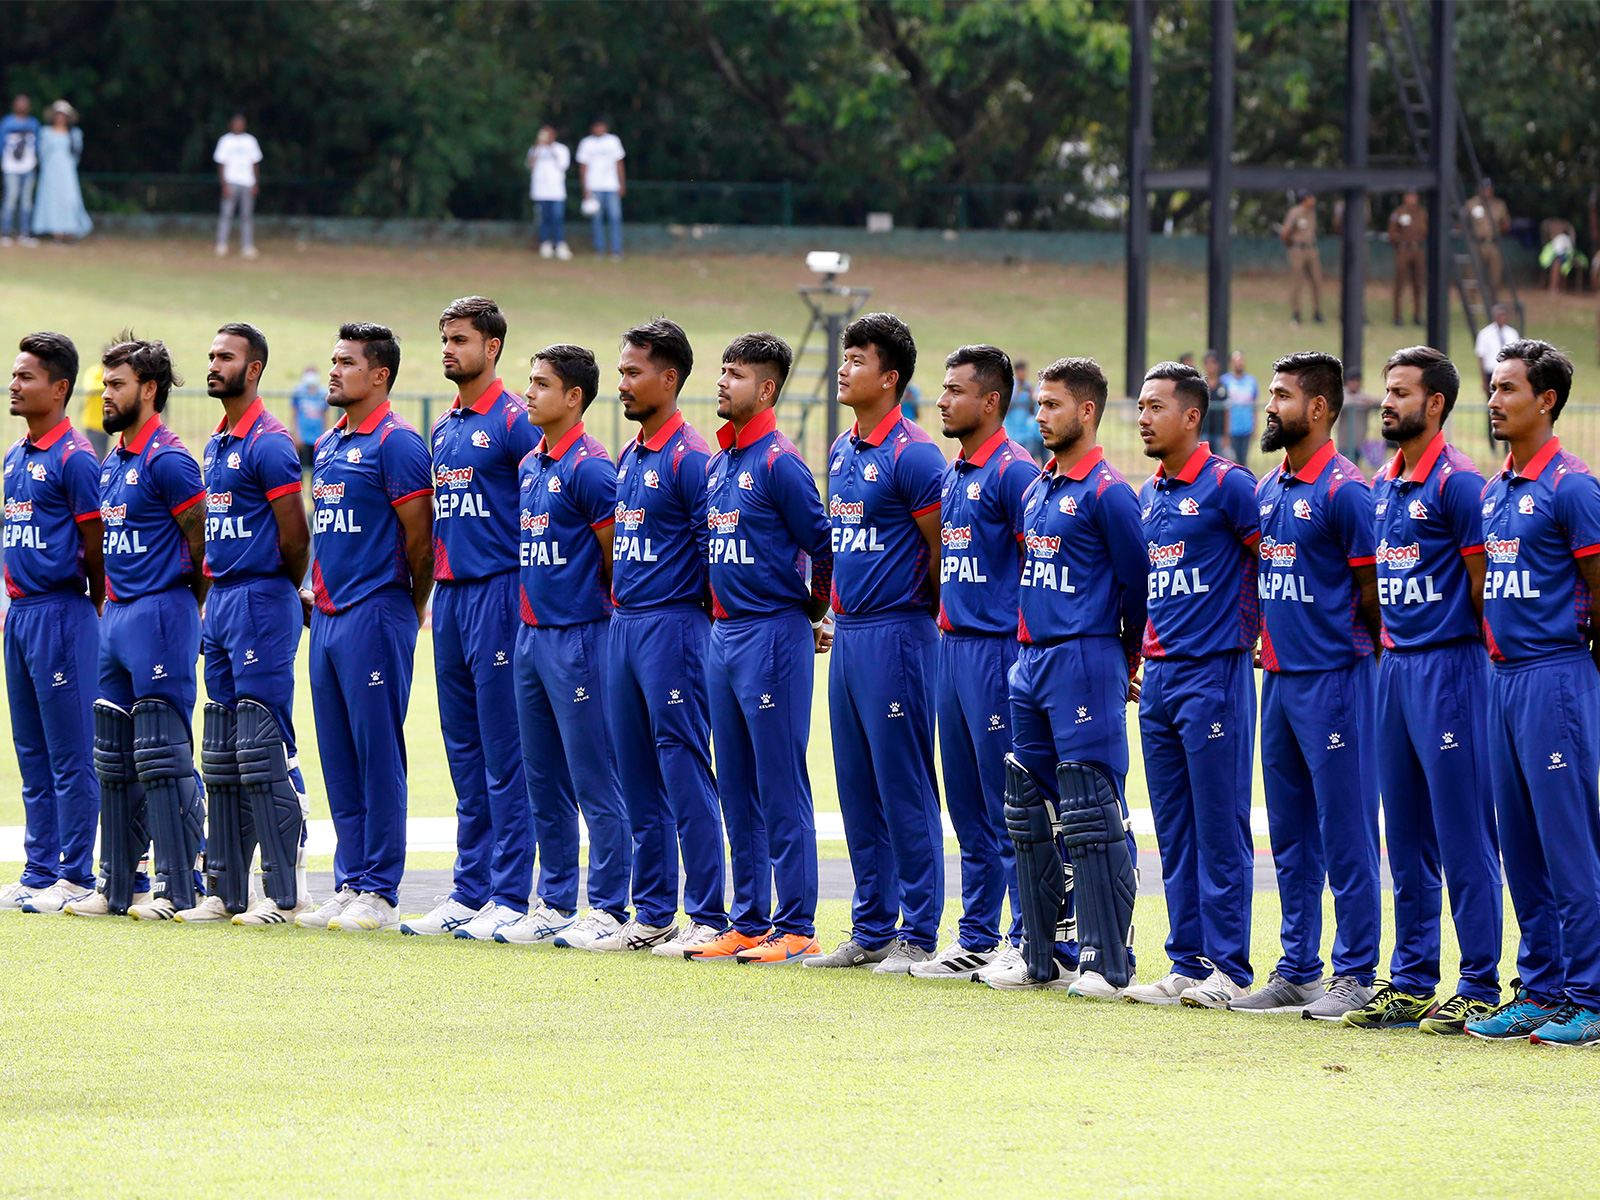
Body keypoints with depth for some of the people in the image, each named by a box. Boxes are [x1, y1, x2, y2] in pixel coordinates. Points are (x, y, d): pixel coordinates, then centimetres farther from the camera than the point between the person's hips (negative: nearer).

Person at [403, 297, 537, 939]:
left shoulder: (514, 422, -8)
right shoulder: (444, 428, 16)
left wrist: (526, 592, -12)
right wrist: (437, 585, 16)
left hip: (497, 591, -8)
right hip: (449, 593, 8)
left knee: (503, 752, -6)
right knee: (464, 751, 10)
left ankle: (510, 898, -5)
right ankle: (469, 891, 15)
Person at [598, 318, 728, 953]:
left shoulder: (691, 458, -12)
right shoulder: (627, 458, 15)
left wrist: (696, 616, -8)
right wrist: (622, 602, 17)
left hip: (673, 625, -9)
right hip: (624, 626, 9)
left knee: (686, 779, -7)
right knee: (639, 783, 10)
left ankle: (708, 919, -5)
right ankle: (652, 916, 15)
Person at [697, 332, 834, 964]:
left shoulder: (779, 462, -12)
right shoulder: (717, 463, 13)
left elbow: (822, 545, -10)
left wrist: (812, 615, 1)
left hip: (772, 634, -9)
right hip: (724, 633, 9)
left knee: (782, 790, -6)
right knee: (737, 791, 11)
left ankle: (796, 929, -4)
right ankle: (748, 922, 16)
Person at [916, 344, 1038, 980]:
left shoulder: (1013, 471, -11)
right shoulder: (951, 475, 16)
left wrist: (1021, 650, -16)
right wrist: (946, 625, 17)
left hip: (998, 648, -9)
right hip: (954, 645, 9)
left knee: (1009, 806, -6)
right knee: (968, 805, 12)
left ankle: (1028, 940, -3)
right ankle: (977, 939, 17)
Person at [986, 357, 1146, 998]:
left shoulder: (1107, 493, -10)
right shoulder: (1036, 490, 15)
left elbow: (1137, 586, -7)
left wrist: (1124, 665, 1)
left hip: (1085, 662, -9)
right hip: (1031, 659, 9)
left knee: (1093, 817, -8)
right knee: (1032, 814, 11)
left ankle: (1108, 962, -6)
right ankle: (1043, 953, 17)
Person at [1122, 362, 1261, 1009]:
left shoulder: (1227, 484, -9)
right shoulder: (1147, 495, 14)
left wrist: (1246, 633, -5)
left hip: (1215, 671, -8)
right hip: (1158, 676, 8)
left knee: (1220, 827, -5)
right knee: (1174, 830, 8)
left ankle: (1228, 968, -3)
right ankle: (1186, 962, 12)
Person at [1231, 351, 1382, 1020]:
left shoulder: (1343, 490, -11)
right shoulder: (1267, 491, 14)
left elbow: (1373, 594, -10)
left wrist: (1351, 651, -1)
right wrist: (1269, 642, 12)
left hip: (1332, 679, -9)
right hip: (1278, 679, 9)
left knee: (1345, 832, -4)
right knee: (1290, 834, 12)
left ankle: (1355, 973, -1)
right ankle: (1297, 971, 18)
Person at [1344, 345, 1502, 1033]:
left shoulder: (1457, 482, -10)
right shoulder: (1383, 485, 14)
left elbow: (1482, 589, -9)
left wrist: (1460, 655, -5)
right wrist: (1388, 646, 14)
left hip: (1447, 666, -8)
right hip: (1394, 666, 8)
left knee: (1463, 834, -6)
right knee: (1407, 836, 11)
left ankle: (1479, 985, -3)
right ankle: (1410, 982, 16)